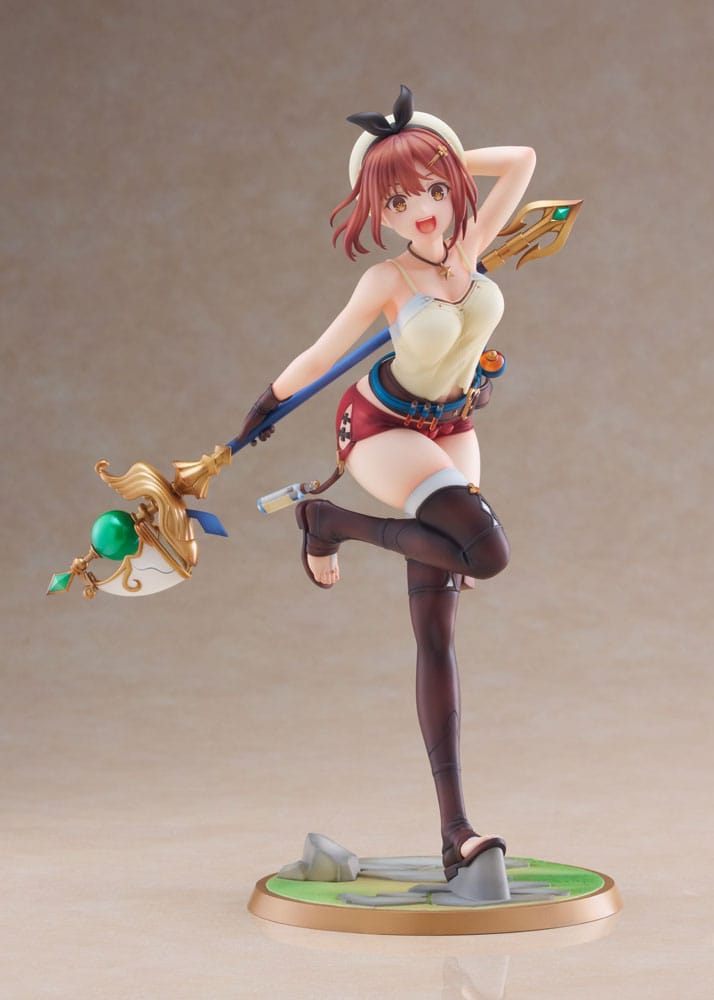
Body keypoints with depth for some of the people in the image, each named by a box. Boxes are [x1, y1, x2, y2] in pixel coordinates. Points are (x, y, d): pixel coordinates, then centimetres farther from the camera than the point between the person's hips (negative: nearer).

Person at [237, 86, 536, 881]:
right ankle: (331, 523, -4)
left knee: (436, 629, -1)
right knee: (487, 553, -30)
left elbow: (520, 160, 4)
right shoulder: (387, 281, -19)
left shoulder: (468, 247, -6)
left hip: (450, 432, 5)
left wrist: (447, 159, 2)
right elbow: (322, 355, -7)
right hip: (382, 429, -5)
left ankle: (454, 828, -7)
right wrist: (269, 403, 4)